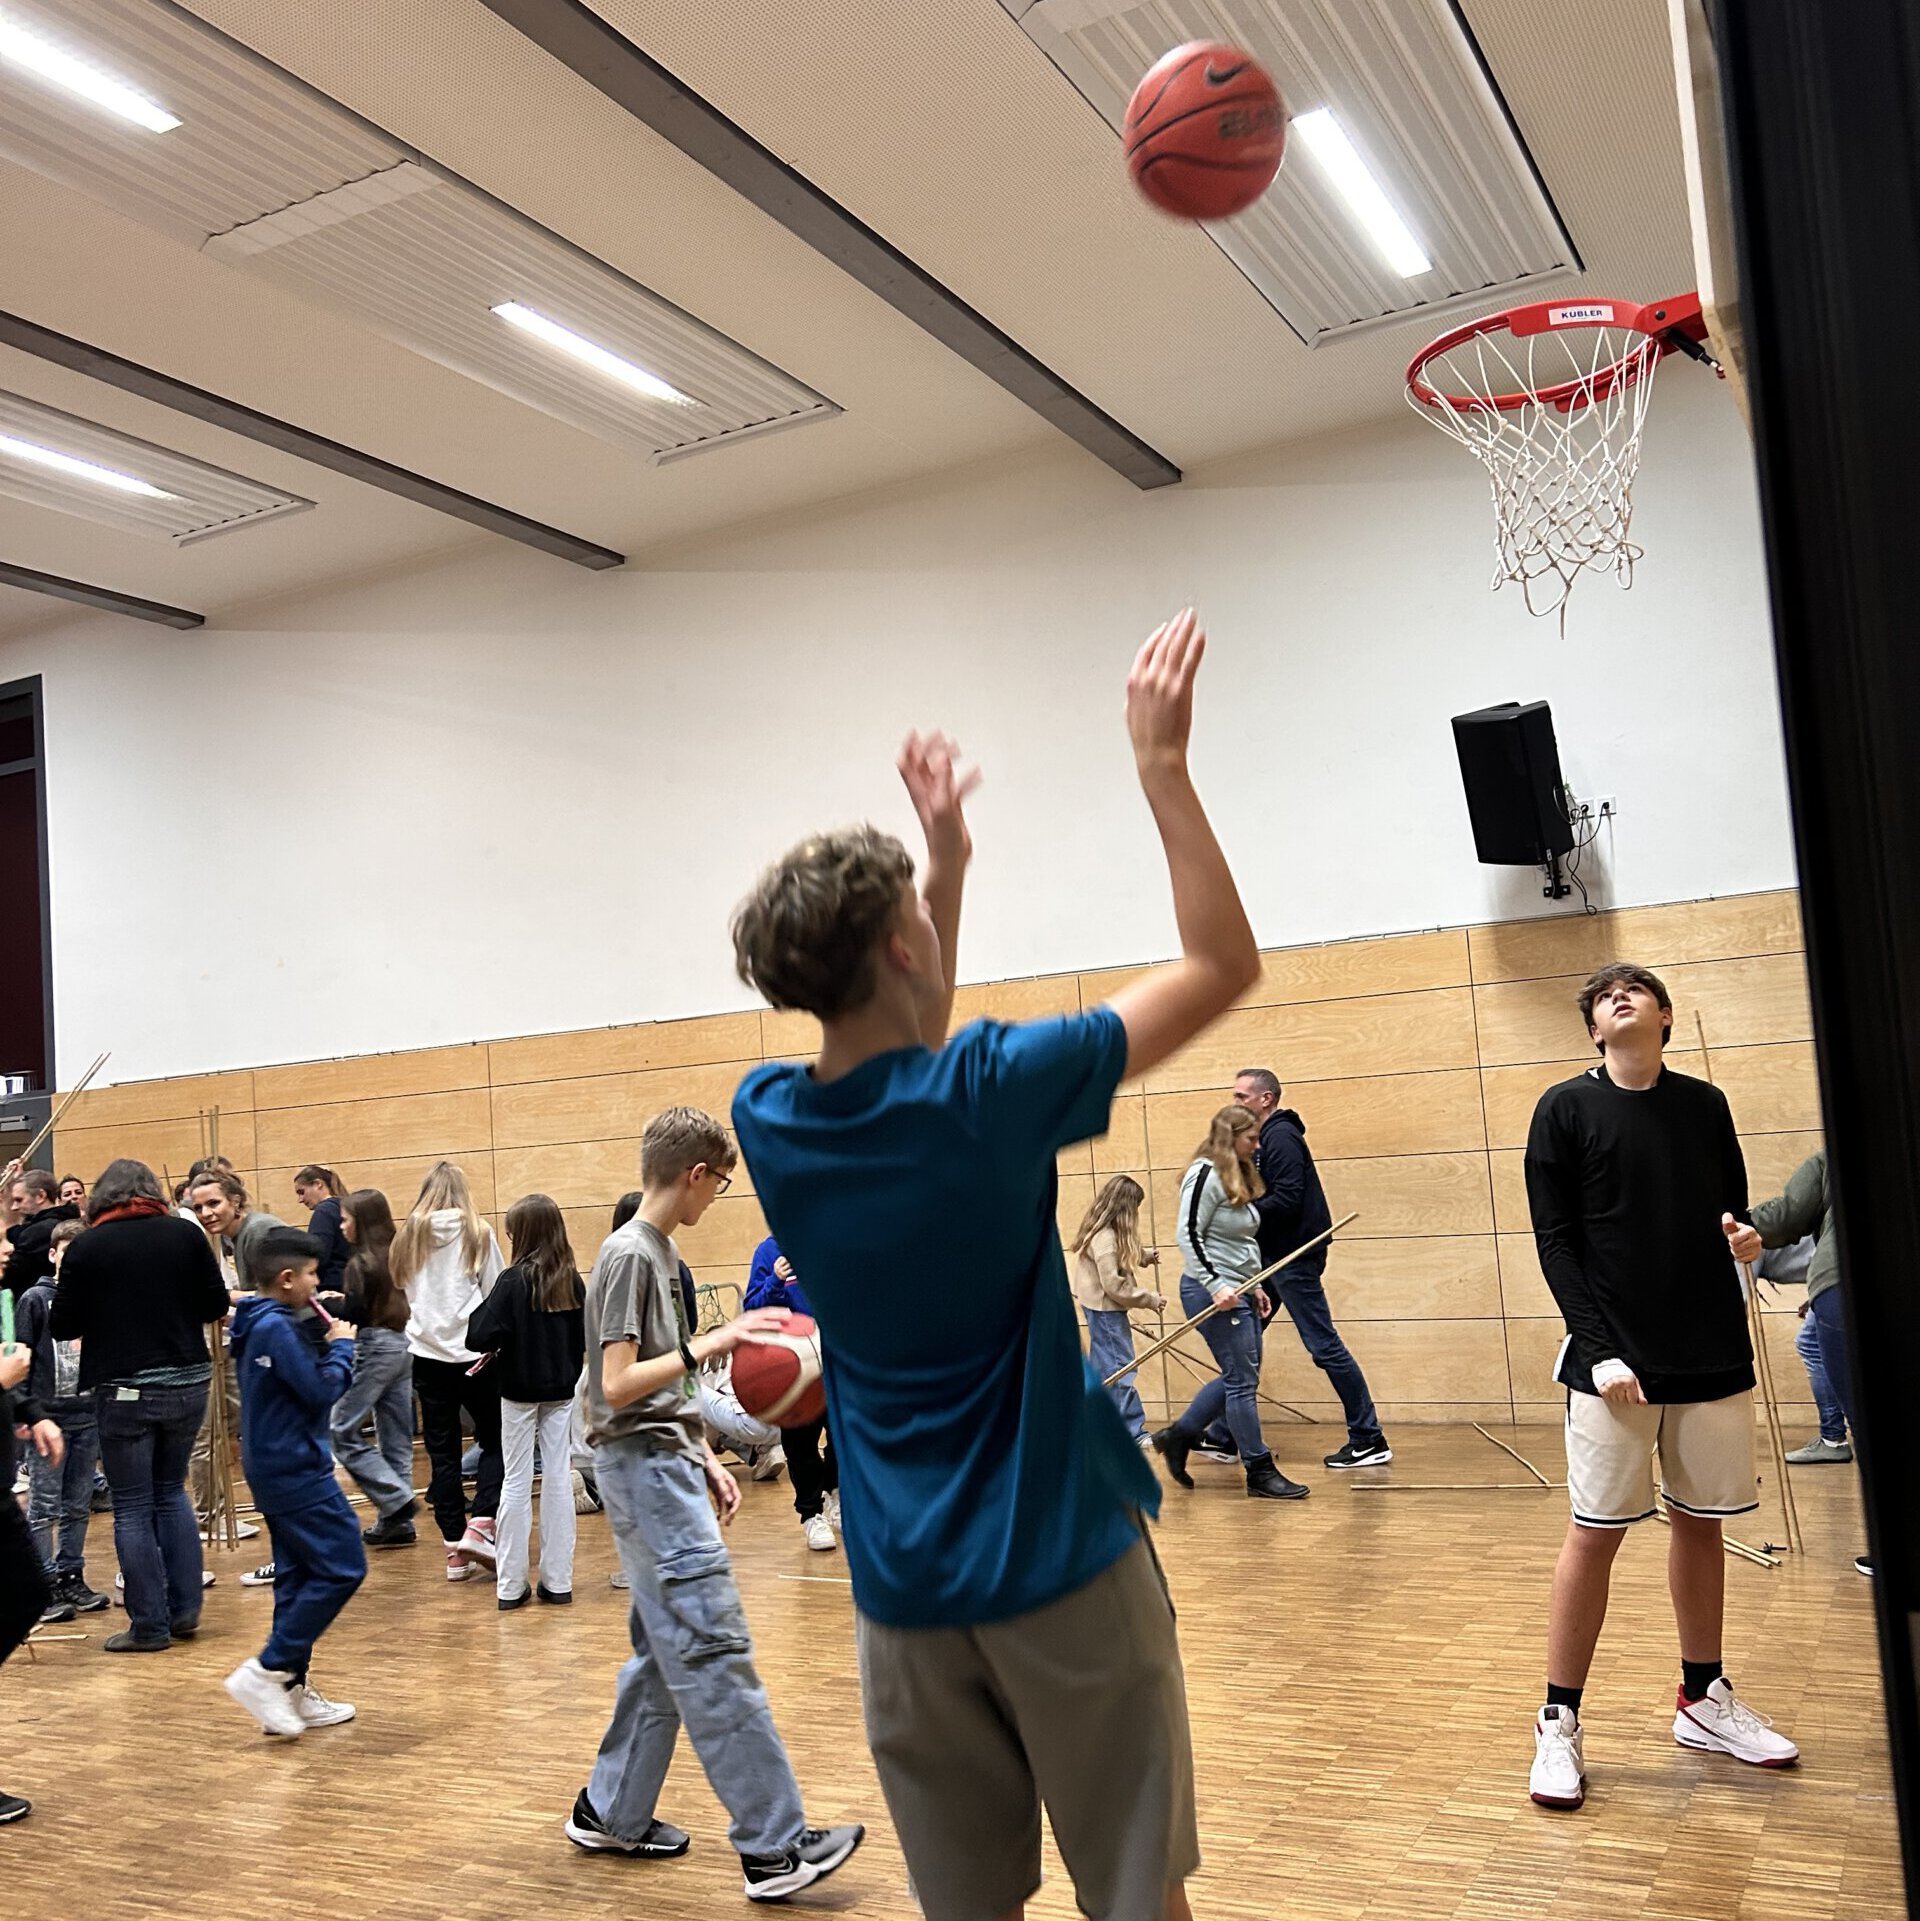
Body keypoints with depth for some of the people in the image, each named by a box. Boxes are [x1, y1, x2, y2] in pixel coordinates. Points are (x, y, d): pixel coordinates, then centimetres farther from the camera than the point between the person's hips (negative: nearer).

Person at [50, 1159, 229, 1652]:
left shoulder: (85, 1248, -6)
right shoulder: (185, 1233, -2)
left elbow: (61, 1327, -3)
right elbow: (216, 1306, 1)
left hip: (122, 1390, -3)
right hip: (187, 1383, 3)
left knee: (133, 1508, 8)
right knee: (172, 1492, 20)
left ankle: (150, 1626, 11)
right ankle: (184, 1609, 19)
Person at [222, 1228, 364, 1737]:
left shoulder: (261, 1323, 11)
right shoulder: (276, 1328, -19)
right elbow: (322, 1391, -19)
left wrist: (322, 1333, 3)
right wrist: (341, 1344, -6)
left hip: (277, 1466, 11)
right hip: (295, 1468, -11)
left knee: (299, 1577, 14)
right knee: (342, 1568, -9)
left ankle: (291, 1691, 18)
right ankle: (267, 1671, -7)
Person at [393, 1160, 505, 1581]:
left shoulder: (408, 1236, 4)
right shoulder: (478, 1234, -4)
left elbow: (401, 1291, 12)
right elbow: (497, 1295, 1)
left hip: (427, 1353, 3)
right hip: (474, 1353, -3)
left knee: (442, 1451, 8)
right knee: (495, 1439, 11)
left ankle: (455, 1549, 10)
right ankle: (480, 1526, -4)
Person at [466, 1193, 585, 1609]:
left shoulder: (513, 1281, -16)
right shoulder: (572, 1281, -2)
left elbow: (479, 1337, -21)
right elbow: (583, 1339, 4)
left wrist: (496, 1346, -1)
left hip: (519, 1391, -4)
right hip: (560, 1391, 4)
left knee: (517, 1482, 5)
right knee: (558, 1477, 9)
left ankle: (511, 1585, 9)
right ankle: (557, 1581, 13)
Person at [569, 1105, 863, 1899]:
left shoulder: (660, 1252, 14)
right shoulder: (628, 1255, -14)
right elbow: (616, 1386, -20)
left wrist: (704, 1460, 16)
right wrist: (708, 1344, -24)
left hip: (664, 1463, 10)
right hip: (645, 1469, -10)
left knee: (668, 1651, 14)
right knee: (713, 1650, -10)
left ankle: (610, 1812, 25)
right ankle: (773, 1846, -8)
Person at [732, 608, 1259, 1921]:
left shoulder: (769, 1118, -2)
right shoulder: (989, 1096, -17)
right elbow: (1225, 964, -9)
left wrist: (946, 857, 18)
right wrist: (1163, 767, -5)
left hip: (903, 1584, 5)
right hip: (1061, 1561, -5)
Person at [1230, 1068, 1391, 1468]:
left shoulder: (1281, 1137, -15)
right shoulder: (1265, 1138, 15)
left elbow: (1287, 1200, -24)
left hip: (1294, 1258, -10)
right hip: (1272, 1255, 10)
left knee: (1323, 1345, -6)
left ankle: (1369, 1439, 2)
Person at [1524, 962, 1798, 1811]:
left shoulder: (1705, 1104, 9)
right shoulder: (1567, 1108, -2)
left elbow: (1735, 1210, 16)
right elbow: (1555, 1240, -5)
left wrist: (1742, 1231, -6)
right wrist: (1599, 1349, -13)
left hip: (1713, 1355, 4)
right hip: (1616, 1357, -4)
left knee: (1701, 1523, 12)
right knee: (1595, 1532, -3)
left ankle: (1703, 1700, 29)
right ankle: (1559, 1724, 7)